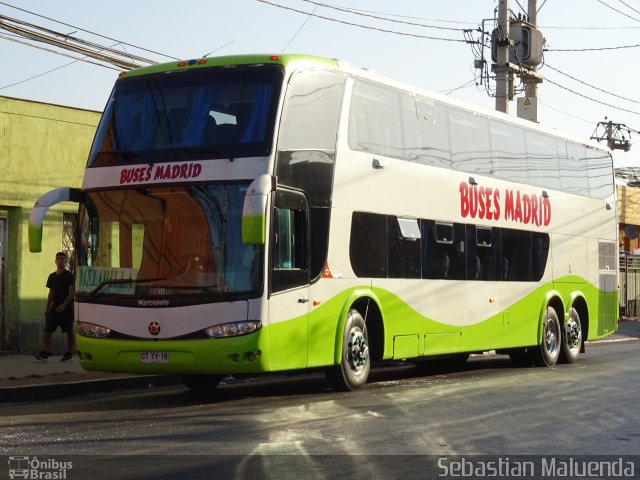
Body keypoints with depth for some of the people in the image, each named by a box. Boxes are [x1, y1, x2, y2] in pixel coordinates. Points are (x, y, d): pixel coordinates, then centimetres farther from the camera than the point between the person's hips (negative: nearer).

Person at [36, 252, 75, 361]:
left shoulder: (69, 276, -4)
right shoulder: (52, 276, 14)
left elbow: (72, 293, -11)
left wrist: (64, 305, -21)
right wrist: (47, 308, 13)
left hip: (66, 308, -5)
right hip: (54, 307, 5)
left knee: (69, 332, -1)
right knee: (47, 329, -5)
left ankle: (69, 353, 7)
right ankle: (44, 353, -9)